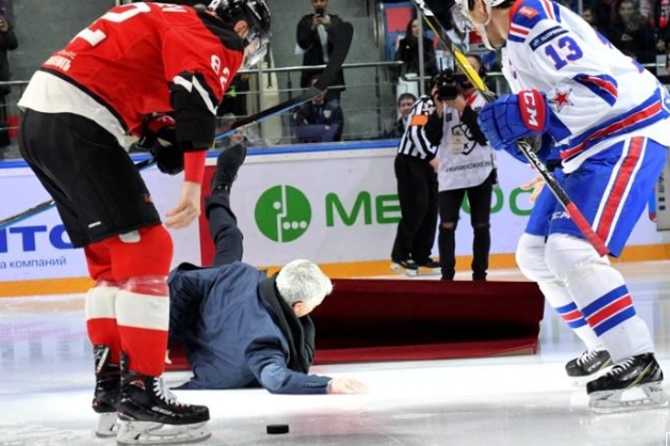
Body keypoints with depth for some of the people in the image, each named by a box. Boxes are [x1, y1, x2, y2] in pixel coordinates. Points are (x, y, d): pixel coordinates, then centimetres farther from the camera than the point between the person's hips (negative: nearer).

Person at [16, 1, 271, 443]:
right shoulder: (210, 38, -2)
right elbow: (196, 98, -21)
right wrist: (194, 184, -24)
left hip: (38, 116, 10)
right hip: (76, 124, -10)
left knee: (112, 259, 17)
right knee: (146, 251, -8)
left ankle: (112, 390, 19)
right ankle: (140, 397, -10)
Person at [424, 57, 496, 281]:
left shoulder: (486, 101, -1)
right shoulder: (444, 98, 5)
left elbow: (484, 136, -14)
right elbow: (433, 138, 0)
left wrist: (463, 108, -19)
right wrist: (439, 108, -12)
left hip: (480, 173, -1)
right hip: (450, 174, 1)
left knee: (481, 226, 4)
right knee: (447, 225, -3)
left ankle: (479, 275, 13)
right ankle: (446, 275, 5)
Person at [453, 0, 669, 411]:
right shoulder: (514, 50, 17)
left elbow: (600, 87, -26)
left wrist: (527, 114, -26)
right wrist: (533, 139, 2)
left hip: (630, 135, -11)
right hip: (593, 146, 11)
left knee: (571, 249, -23)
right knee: (537, 254, 15)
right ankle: (610, 347, 24)